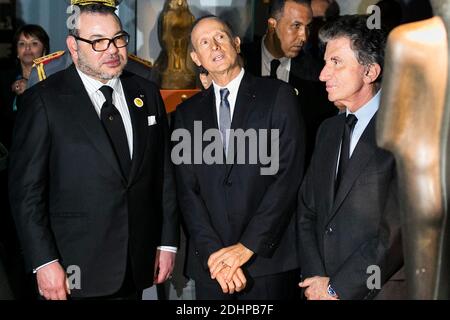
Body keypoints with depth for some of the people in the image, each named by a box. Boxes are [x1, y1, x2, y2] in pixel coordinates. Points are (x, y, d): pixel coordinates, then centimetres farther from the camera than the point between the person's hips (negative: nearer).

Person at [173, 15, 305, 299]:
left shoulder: (278, 96, -1)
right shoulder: (188, 114, 9)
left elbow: (289, 176, -8)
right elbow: (188, 191, 3)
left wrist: (248, 245, -13)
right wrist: (212, 252, -10)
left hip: (269, 258, -2)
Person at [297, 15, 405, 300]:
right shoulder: (328, 130, 10)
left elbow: (399, 229, -19)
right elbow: (307, 209, 9)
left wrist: (337, 287, -14)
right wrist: (315, 278, -5)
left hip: (379, 291, -5)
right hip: (323, 289, 6)